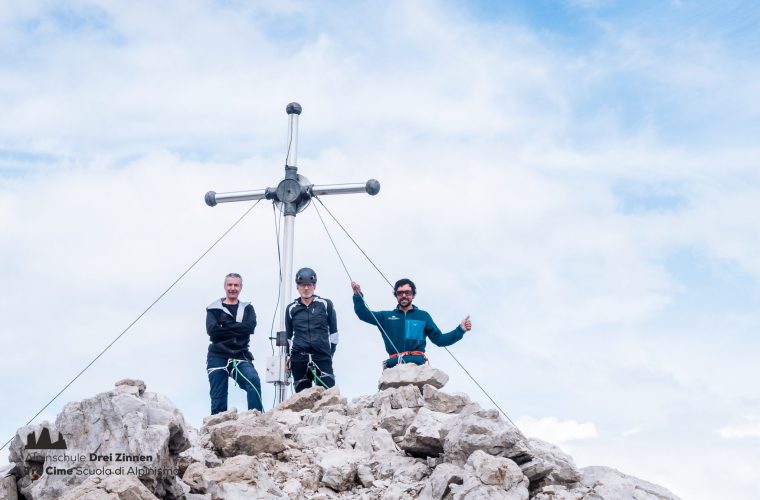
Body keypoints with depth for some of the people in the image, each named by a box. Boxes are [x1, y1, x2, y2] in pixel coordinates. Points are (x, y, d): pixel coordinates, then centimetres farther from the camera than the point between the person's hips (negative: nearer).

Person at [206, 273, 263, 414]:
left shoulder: (247, 308, 14)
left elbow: (250, 327, -6)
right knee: (218, 399, -2)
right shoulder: (214, 308, 10)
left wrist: (225, 328, -11)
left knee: (254, 380, -26)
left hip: (240, 357, 0)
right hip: (218, 357, 0)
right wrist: (238, 330, -9)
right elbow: (212, 329, -8)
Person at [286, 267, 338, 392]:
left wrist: (330, 353, 7)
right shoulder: (291, 308, 10)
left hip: (322, 358, -2)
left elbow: (333, 331, 10)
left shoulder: (326, 304, 5)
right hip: (299, 359, 2)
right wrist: (290, 355, 16)